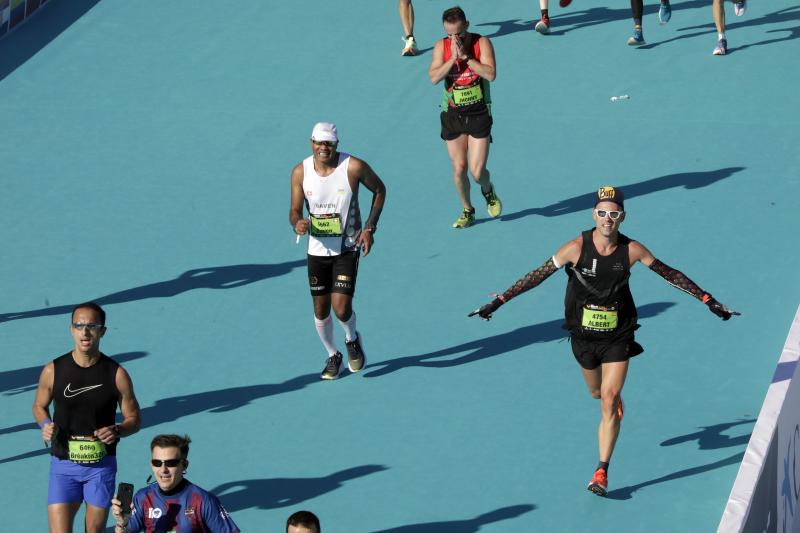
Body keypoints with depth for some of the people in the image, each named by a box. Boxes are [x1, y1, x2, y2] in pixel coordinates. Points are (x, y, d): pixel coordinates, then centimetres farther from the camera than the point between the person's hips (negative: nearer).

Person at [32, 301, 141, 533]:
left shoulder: (116, 374, -6)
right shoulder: (53, 371, -5)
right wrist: (45, 425, -10)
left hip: (102, 466, 0)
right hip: (63, 464, 0)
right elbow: (39, 406, 12)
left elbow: (134, 419, 3)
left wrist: (117, 431, -18)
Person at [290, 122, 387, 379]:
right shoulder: (300, 172, -8)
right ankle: (333, 356, 35)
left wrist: (370, 227, -7)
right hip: (317, 250, 3)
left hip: (347, 249, -3)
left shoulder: (354, 167, -15)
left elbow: (379, 189, 1)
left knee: (341, 308, -14)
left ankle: (352, 339, 21)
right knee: (320, 311, 9)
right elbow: (295, 210, 1)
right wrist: (297, 223, -24)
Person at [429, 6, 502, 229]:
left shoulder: (482, 43, -9)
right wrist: (453, 58, -24)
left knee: (477, 171, -6)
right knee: (459, 169, 3)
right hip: (452, 115, 2)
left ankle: (488, 191, 29)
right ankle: (467, 211, 25)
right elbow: (434, 77, -15)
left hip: (478, 113, -2)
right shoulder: (441, 47, -3)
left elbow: (490, 74, -22)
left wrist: (465, 56, -23)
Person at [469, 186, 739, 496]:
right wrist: (498, 302, -13)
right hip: (583, 336, 1)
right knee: (598, 393, 20)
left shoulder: (632, 251, -14)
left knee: (609, 400, -10)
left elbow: (670, 274, -2)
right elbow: (538, 275, -11)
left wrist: (708, 300, -1)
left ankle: (602, 472, -6)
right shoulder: (577, 248, -17)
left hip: (618, 337, -1)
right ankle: (616, 399, 59)